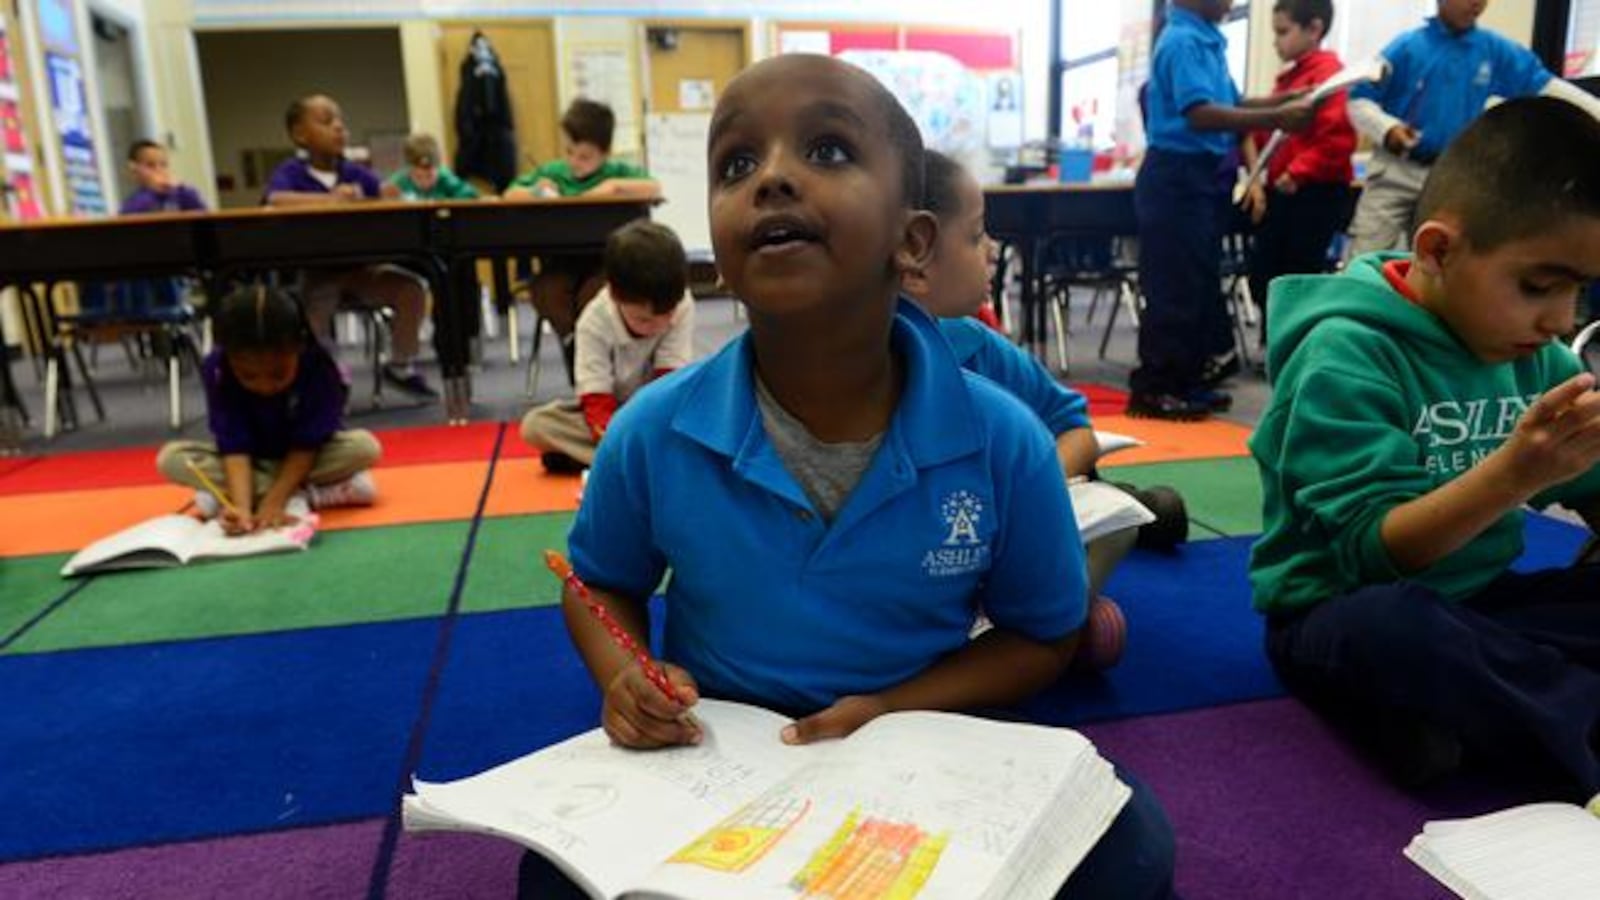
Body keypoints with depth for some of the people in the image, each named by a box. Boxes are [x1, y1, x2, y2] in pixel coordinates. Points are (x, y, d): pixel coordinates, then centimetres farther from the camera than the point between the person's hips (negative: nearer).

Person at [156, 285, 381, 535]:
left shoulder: (319, 366, -29)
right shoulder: (216, 370, -24)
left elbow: (307, 444, -23)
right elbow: (235, 446, -27)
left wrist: (274, 501, -31)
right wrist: (242, 507, -41)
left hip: (305, 462, -2)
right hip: (249, 461, 2)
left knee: (365, 446, -30)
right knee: (170, 458, -22)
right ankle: (310, 494, -27)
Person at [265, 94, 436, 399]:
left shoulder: (356, 173, 8)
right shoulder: (290, 173, -3)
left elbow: (385, 192, -7)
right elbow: (275, 200, -24)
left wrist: (389, 195, -33)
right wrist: (329, 199, -36)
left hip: (362, 265, 3)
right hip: (315, 270, -3)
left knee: (411, 287, -18)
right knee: (313, 308, -31)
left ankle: (401, 365, 4)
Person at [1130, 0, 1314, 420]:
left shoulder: (1208, 39, 14)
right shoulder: (1182, 41, -14)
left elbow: (1228, 105, 18)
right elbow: (1201, 114, -25)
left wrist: (1284, 101, 5)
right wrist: (1276, 118, -27)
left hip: (1203, 176, 10)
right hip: (1178, 177, -10)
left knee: (1200, 282, 13)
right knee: (1176, 287, -6)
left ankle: (1186, 381, 22)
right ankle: (1155, 389, 1)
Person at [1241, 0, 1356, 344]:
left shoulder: (1328, 72, -9)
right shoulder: (1288, 77, 16)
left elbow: (1338, 138, -19)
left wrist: (1297, 174, -18)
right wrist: (1259, 178, 8)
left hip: (1317, 192, -8)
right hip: (1281, 192, 8)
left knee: (1300, 276, -2)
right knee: (1262, 274, 9)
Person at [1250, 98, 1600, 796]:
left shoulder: (1534, 356, 3)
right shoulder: (1347, 355, -18)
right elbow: (1374, 550, -21)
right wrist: (1514, 473, -33)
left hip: (1475, 602, 7)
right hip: (1343, 612, -6)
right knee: (1389, 625, -38)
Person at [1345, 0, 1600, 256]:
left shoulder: (1493, 50, 6)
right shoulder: (1407, 47, -4)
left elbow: (1545, 85, 7)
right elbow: (1359, 101, -6)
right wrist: (1386, 127, -24)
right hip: (1395, 171, -4)